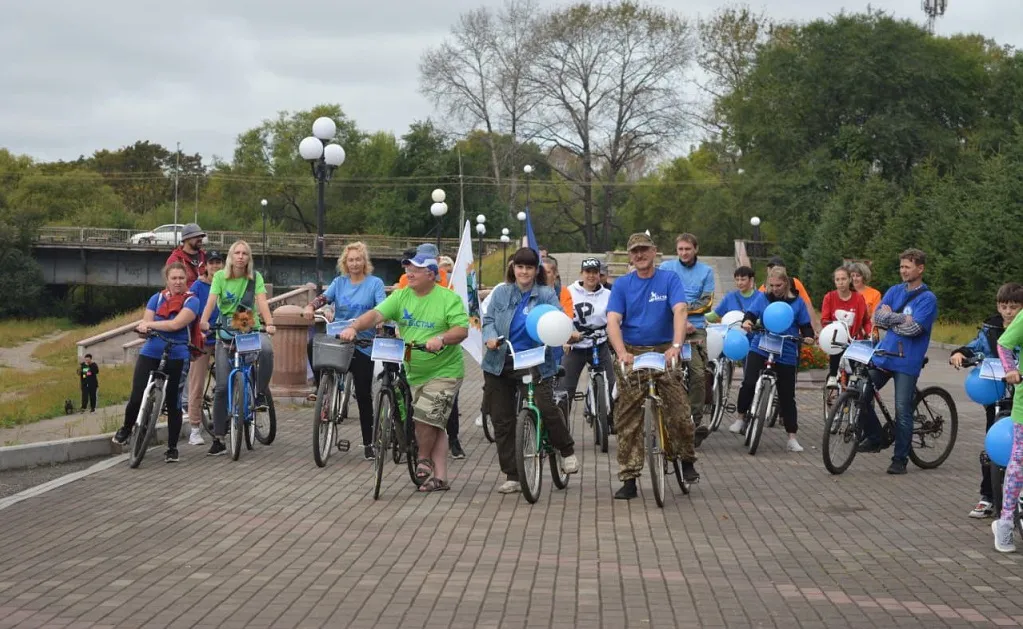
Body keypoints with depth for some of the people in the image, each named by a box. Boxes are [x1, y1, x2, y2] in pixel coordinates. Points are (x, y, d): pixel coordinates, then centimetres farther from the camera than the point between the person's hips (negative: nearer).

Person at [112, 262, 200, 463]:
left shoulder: (191, 301, -3)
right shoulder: (156, 298, 9)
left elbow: (176, 324, -16)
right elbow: (145, 324, 4)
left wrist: (149, 324, -10)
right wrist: (143, 328, -19)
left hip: (176, 358, -2)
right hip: (150, 354, 2)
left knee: (173, 403, 4)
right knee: (137, 398, -6)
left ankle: (172, 447, 17)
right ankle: (126, 428, 24)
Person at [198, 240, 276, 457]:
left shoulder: (255, 277, -1)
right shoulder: (220, 276, -1)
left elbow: (262, 301, -13)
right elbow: (211, 301, -14)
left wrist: (269, 324, -30)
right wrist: (204, 321, -33)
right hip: (226, 332, 0)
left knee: (266, 349, -37)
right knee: (222, 387, -4)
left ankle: (260, 394, -14)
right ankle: (218, 438, 3)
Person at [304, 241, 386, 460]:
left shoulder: (375, 283, -1)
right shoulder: (339, 282, 8)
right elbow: (323, 298, -4)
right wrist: (310, 307, -26)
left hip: (363, 344, -2)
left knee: (363, 395, 2)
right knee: (313, 344, -31)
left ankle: (368, 443, 13)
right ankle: (322, 388, -11)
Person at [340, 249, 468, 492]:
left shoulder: (449, 299, -9)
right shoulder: (401, 296, 4)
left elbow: (462, 329, -18)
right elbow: (376, 314, -7)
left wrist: (441, 339, -37)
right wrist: (354, 327, -24)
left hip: (444, 372, -6)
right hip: (416, 372, 6)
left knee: (425, 417, -17)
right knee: (434, 427, 10)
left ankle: (424, 460, 8)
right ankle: (440, 478, 15)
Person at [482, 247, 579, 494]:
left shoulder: (547, 295, 1)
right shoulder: (501, 293, 7)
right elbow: (488, 320, 5)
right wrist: (490, 337, -16)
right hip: (500, 365, 3)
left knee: (546, 407, -22)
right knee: (502, 420, 4)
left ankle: (567, 450, 6)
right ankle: (512, 476, 14)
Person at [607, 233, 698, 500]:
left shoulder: (669, 279, 1)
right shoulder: (622, 284, 4)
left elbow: (680, 311, -13)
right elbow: (613, 320, -6)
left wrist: (676, 345, -30)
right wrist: (621, 352, -24)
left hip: (664, 352, -1)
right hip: (632, 354, 1)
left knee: (679, 411, -9)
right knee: (628, 418, 0)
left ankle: (687, 460, 18)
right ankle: (629, 479, 5)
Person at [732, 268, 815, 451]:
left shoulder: (797, 303, 2)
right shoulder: (764, 299, 5)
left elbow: (805, 325, 3)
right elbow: (752, 313, 0)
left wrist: (808, 337, -18)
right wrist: (747, 321, -23)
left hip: (786, 355, 0)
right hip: (760, 348, 0)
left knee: (787, 395, 5)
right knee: (749, 383, -19)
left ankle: (792, 438, 12)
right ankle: (741, 418, 6)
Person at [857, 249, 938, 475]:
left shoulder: (928, 298, -6)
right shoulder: (895, 291, 11)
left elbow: (913, 328, -18)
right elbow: (877, 318, 2)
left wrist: (890, 318, -7)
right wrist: (902, 318, -11)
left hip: (907, 361, -5)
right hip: (883, 354, 5)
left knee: (903, 411, -4)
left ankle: (900, 459, 6)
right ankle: (873, 437, 21)